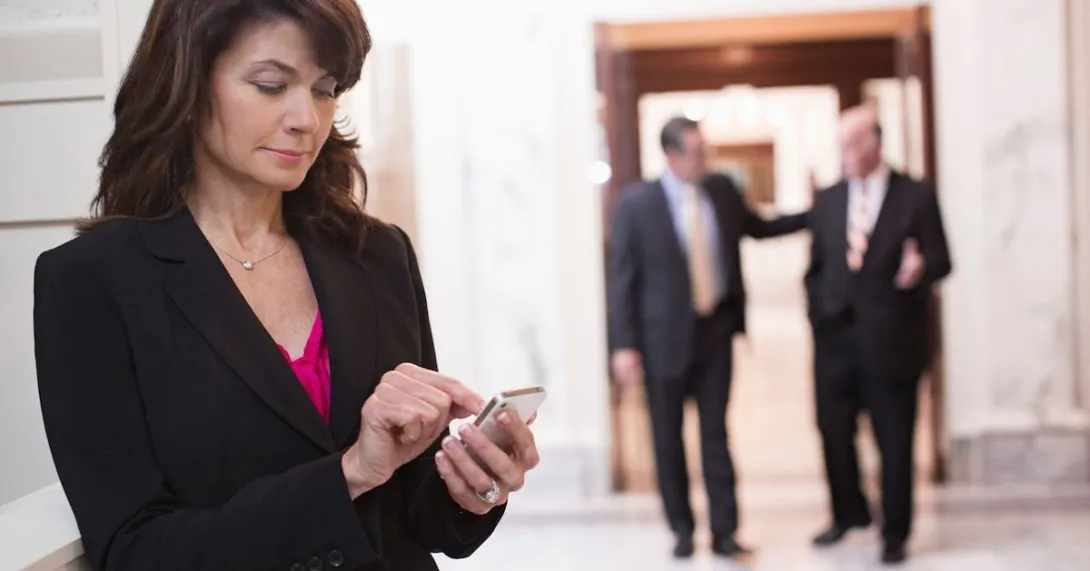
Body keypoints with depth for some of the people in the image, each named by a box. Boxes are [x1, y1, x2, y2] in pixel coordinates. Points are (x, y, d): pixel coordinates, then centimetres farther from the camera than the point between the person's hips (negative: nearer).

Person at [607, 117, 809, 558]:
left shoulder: (722, 190, 3)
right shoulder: (636, 203, -10)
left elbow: (758, 227, 21)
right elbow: (622, 278, -9)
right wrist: (624, 345, -13)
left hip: (716, 328, 3)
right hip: (665, 335, -3)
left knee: (716, 432, 5)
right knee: (668, 437, 7)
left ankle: (724, 531, 11)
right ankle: (682, 530, 22)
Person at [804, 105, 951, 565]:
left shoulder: (915, 198, -1)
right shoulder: (828, 201, 11)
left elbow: (941, 259, -4)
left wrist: (921, 267, -26)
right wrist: (817, 310, 4)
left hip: (890, 339, -4)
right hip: (835, 336, 4)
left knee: (894, 440, 4)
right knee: (834, 431, 10)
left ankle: (895, 533, 19)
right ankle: (849, 513, 33)